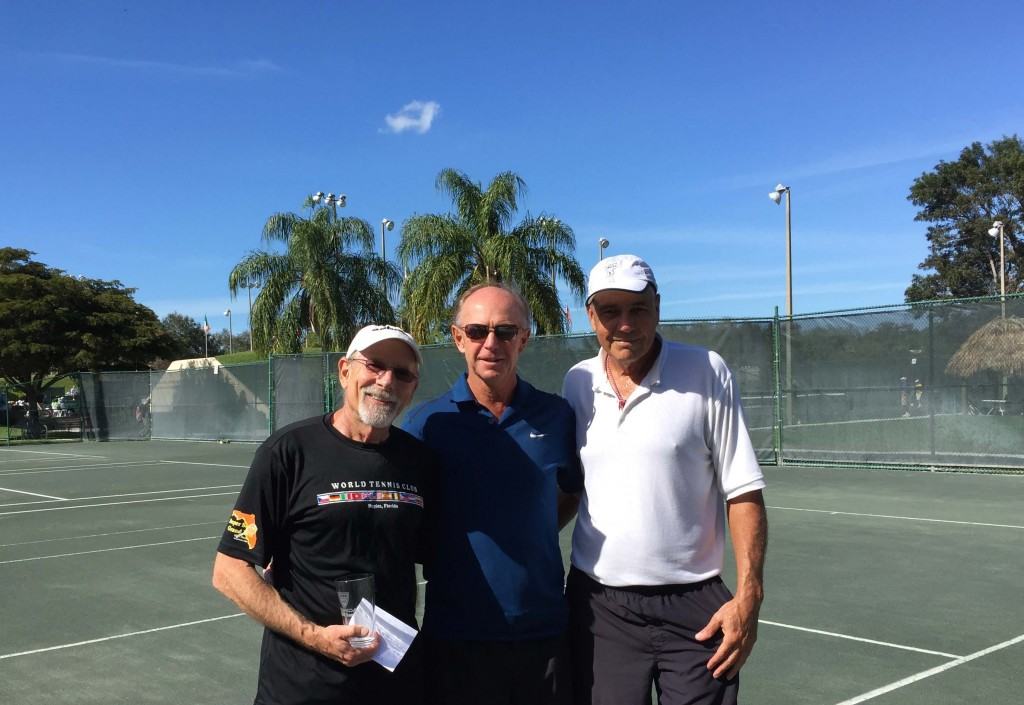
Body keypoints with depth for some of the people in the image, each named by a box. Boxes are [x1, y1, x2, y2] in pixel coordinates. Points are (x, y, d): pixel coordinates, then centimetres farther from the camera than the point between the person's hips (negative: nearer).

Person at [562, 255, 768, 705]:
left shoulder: (706, 373, -6)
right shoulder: (577, 383, 4)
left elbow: (742, 493, -6)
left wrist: (748, 596, -12)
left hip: (693, 606, -2)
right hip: (596, 604, 3)